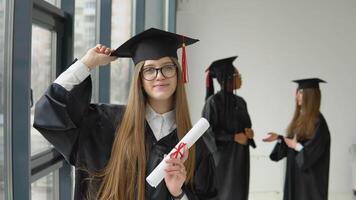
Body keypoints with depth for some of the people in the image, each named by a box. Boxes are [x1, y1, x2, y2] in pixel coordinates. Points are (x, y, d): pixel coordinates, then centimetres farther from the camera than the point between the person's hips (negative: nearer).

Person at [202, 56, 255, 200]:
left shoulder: (240, 102, 10)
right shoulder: (213, 101, -12)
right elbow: (207, 131, -15)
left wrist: (249, 132, -3)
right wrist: (233, 137, -18)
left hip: (240, 157, 7)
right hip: (223, 157, -7)